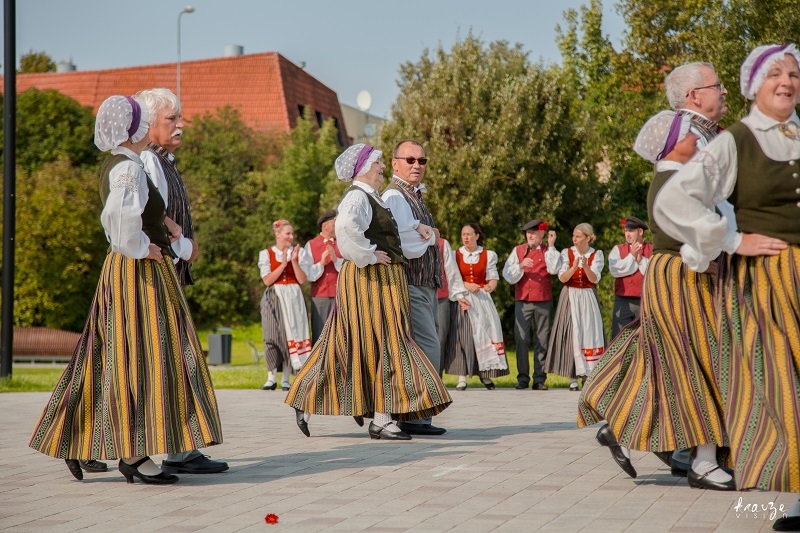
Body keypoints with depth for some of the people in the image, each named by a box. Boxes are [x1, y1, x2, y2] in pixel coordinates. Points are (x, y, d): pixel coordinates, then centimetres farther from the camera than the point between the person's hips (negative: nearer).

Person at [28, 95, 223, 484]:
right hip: (141, 274, -10)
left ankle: (75, 441, 18)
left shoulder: (114, 164, 13)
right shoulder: (129, 167, -16)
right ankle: (133, 454, -3)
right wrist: (140, 246, -19)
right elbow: (121, 212, -35)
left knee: (110, 359, 13)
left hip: (122, 273, 10)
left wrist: (160, 220, 17)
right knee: (142, 359, -6)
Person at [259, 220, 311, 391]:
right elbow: (267, 280, -7)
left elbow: (302, 280, -1)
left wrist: (294, 261, -12)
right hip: (274, 298, -1)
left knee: (290, 334, -4)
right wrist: (283, 264, -13)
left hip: (293, 299, 1)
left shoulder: (299, 252, 7)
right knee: (272, 336, -4)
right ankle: (271, 378, 2)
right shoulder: (266, 254, 4)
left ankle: (286, 379, 0)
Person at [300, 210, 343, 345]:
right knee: (319, 335, 1)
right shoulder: (311, 245, 6)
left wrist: (336, 260, -15)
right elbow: (306, 274, -2)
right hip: (319, 297, -1)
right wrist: (321, 264, -15)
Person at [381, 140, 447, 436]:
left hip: (426, 286, 10)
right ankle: (414, 418, -12)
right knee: (426, 349, -14)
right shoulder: (395, 197, -12)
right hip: (411, 286, -10)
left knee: (428, 350, 13)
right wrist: (430, 237, -4)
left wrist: (424, 230, -8)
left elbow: (421, 235, 13)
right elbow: (407, 245, -21)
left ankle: (418, 417, 19)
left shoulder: (415, 196, 22)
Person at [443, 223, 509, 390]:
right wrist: (467, 285, -15)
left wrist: (490, 286, -21)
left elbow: (493, 278, 2)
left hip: (482, 299, 1)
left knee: (485, 332, -5)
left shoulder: (488, 255, 9)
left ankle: (485, 374, 4)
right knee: (462, 335, -7)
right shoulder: (455, 255, 8)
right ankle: (462, 378, -7)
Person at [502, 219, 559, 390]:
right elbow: (508, 276, 4)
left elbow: (554, 269, -11)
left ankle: (539, 379, 6)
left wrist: (551, 245, -9)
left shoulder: (548, 251, 9)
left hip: (543, 301, 0)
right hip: (522, 301, 0)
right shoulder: (518, 251, 11)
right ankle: (522, 378, 1)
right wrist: (520, 266, -14)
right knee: (521, 339, -5)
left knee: (542, 340, 2)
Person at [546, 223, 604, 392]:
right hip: (570, 298, 0)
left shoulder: (596, 255, 1)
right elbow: (562, 278, -7)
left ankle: (588, 375, 1)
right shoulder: (566, 253, 2)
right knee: (572, 335, -5)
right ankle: (574, 378, -3)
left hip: (588, 298, 0)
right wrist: (574, 267, -24)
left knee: (589, 333, -4)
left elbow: (594, 279, -10)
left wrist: (586, 266, -29)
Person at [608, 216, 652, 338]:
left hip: (644, 301, -1)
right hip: (622, 301, 1)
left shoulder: (652, 250, 6)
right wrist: (632, 256, -6)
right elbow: (614, 270, -7)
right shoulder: (617, 249, 10)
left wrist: (641, 259, -10)